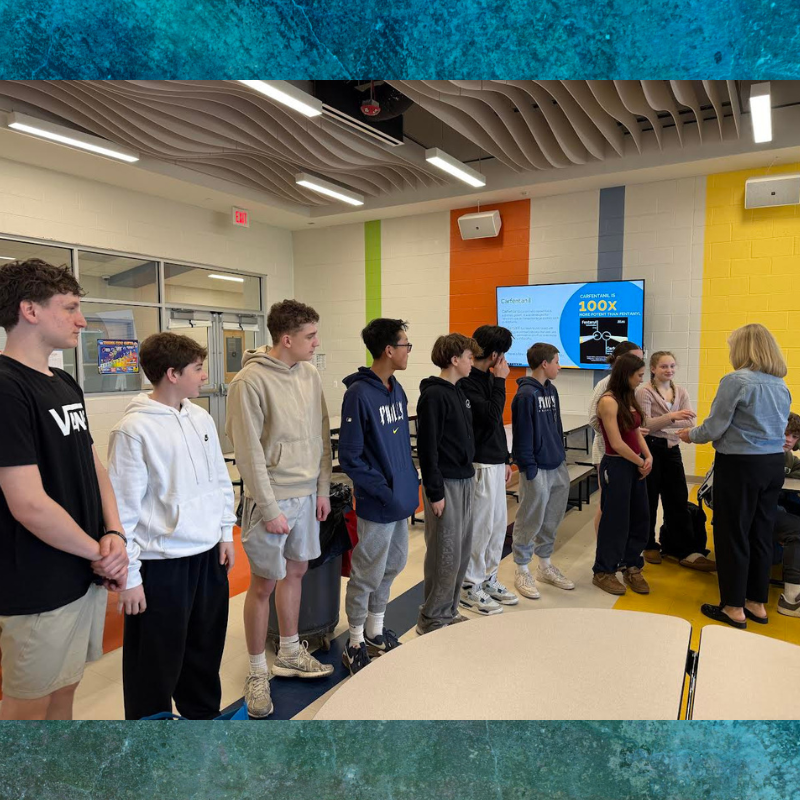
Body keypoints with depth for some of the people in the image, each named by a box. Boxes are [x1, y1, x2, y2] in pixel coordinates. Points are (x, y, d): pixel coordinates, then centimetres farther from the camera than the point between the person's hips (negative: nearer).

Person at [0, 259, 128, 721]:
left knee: (65, 688, 22)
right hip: (40, 590, -7)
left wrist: (114, 535, -5)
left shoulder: (67, 384, 7)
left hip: (87, 574, 7)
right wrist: (100, 553, -11)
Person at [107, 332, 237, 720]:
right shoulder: (133, 429, -16)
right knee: (157, 662, 10)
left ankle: (205, 713, 43)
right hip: (161, 562, -6)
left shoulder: (201, 418, 3)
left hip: (209, 555, 7)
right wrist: (129, 576, -12)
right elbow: (123, 508, -15)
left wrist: (225, 533, 12)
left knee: (206, 648, 22)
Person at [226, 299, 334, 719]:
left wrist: (323, 489, 9)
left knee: (295, 571, 18)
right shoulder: (251, 380, -16)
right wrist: (269, 508, -15)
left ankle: (289, 654, 37)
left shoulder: (309, 374, 4)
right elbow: (249, 451, -16)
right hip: (272, 498, -6)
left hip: (307, 495, 7)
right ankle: (257, 673, 24)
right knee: (263, 583, 5)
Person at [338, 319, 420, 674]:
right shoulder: (359, 394, -18)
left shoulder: (397, 390, 7)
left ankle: (376, 631, 39)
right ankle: (356, 645, 27)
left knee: (393, 566, 20)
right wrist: (384, 491, -18)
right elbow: (349, 457, -18)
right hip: (377, 504, -8)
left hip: (402, 499, 8)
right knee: (368, 574, 7)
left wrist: (410, 480, 9)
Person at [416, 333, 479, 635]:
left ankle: (449, 611, 28)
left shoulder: (459, 393, 13)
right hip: (446, 484, -9)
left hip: (465, 480, 9)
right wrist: (434, 491, -18)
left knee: (462, 552, 14)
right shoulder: (433, 395, -14)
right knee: (445, 554, -1)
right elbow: (427, 447, -18)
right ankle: (431, 618, 14)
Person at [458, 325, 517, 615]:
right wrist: (500, 382, -16)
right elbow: (491, 417, -25)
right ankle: (470, 587, 16)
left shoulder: (487, 378, 12)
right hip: (479, 465, -9)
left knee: (499, 523, 16)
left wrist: (505, 459, 20)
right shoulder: (467, 382, -17)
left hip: (495, 463, 10)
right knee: (480, 526, 0)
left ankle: (488, 580, 31)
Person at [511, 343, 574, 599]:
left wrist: (561, 455, 15)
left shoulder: (551, 390, 11)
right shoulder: (525, 395, -16)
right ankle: (522, 571, 18)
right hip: (537, 468, -8)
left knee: (552, 519, 17)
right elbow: (523, 435, -17)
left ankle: (545, 565, 33)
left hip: (557, 466, 9)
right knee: (530, 521, 3)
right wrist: (529, 469, -17)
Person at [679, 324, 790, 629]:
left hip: (740, 466, -7)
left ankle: (734, 608, 14)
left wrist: (691, 435, 6)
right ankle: (757, 603, 27)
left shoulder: (736, 381, -15)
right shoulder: (780, 385, 8)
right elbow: (776, 427, 13)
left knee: (732, 535, 4)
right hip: (773, 464, 7)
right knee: (761, 534, 15)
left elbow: (714, 428, -14)